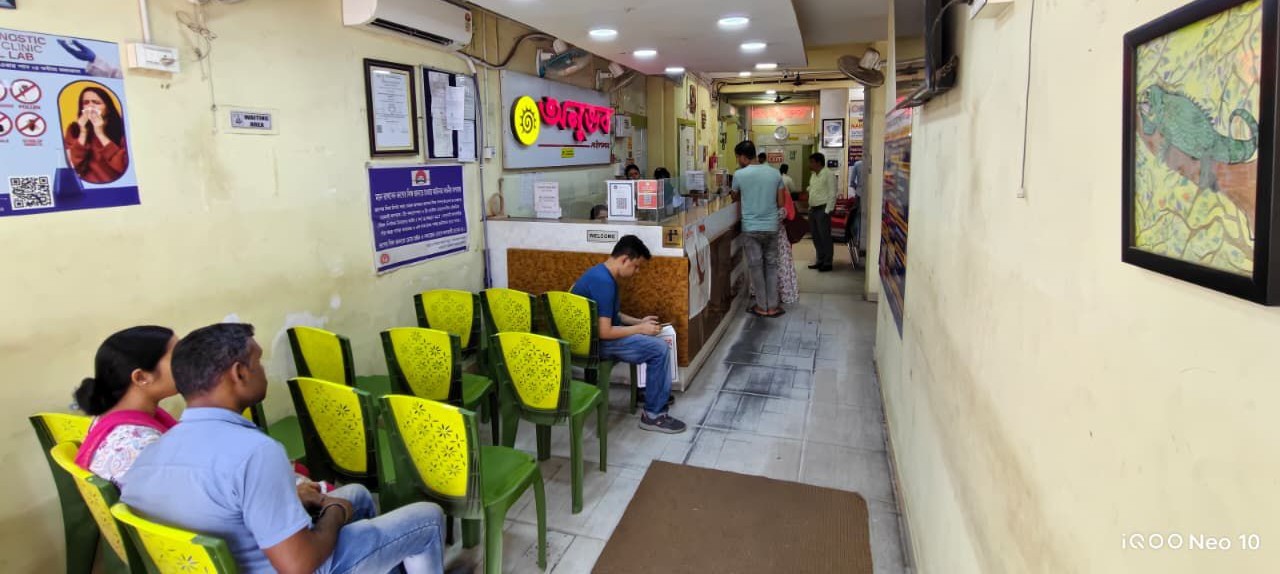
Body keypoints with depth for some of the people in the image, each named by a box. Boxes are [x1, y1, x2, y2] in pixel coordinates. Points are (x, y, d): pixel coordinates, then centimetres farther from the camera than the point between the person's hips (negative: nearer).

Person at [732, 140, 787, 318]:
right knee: (771, 265, 11)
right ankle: (772, 307, 14)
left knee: (755, 266, 6)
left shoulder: (739, 174, -6)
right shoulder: (775, 173, 2)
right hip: (771, 227, 3)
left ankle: (762, 307, 12)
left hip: (750, 228, -3)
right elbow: (781, 204, 5)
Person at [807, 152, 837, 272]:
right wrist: (810, 208, 14)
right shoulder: (813, 175, 16)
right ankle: (820, 260, 21)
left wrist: (827, 211, -17)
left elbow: (832, 194, -14)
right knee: (816, 237, 12)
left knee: (825, 237, -4)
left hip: (823, 210, -9)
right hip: (813, 209, 9)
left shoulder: (828, 175, -10)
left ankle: (827, 263, 2)